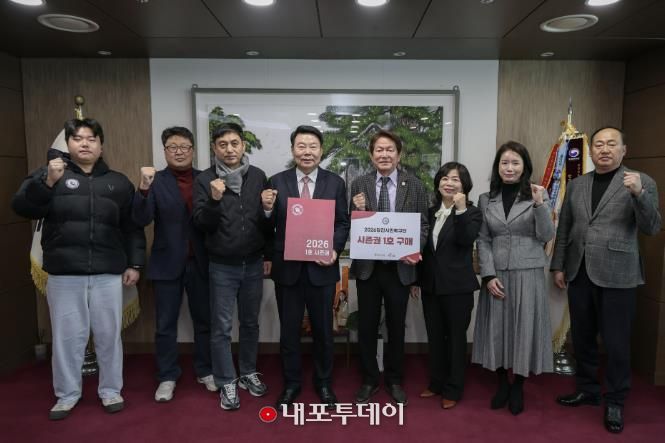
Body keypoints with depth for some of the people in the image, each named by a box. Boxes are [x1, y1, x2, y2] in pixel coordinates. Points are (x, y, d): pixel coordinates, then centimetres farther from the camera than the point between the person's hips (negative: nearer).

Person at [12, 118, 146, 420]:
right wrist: (47, 183, -20)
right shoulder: (49, 174, 6)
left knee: (108, 334, 8)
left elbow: (132, 227, 8)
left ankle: (110, 390, 23)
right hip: (63, 273, 0)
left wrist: (134, 263, 3)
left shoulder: (118, 182, 9)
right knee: (67, 335, 8)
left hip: (107, 272, 1)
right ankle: (67, 394, 25)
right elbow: (22, 207, -6)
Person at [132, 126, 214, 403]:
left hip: (200, 263, 1)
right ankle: (167, 377, 25)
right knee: (165, 325, 9)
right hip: (167, 263, -1)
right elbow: (141, 220, -14)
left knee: (204, 321, 13)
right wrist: (144, 188, -27)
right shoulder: (155, 181, -1)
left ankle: (205, 371, 29)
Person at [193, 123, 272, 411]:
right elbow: (202, 224, -10)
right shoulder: (205, 180, -6)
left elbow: (267, 219, 7)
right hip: (222, 267, -2)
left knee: (250, 323, 15)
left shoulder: (258, 176, 1)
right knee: (222, 327, 5)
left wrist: (268, 255, 7)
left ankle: (248, 373, 33)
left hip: (253, 264, 3)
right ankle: (227, 383, 21)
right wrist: (214, 199, -26)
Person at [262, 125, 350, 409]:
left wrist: (335, 250, -16)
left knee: (323, 330, 14)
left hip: (321, 268, 0)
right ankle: (291, 383, 33)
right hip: (287, 268, 0)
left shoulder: (335, 183, 0)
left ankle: (324, 383, 34)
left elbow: (343, 223, 1)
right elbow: (270, 227, 0)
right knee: (289, 330, 13)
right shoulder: (277, 182, 0)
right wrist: (267, 208, -20)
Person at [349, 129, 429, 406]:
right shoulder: (359, 185, -1)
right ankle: (369, 379, 30)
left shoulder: (414, 185, -1)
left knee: (396, 326, 14)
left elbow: (423, 225, 2)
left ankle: (394, 380, 33)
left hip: (400, 266, 0)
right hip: (367, 266, 0)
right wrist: (359, 210, -20)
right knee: (367, 326, 10)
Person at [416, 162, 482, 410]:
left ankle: (453, 389, 20)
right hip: (430, 284, 5)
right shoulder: (430, 212, 9)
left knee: (456, 337, 7)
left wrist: (461, 210, -28)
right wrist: (416, 278, 12)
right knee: (434, 336, 15)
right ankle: (437, 383, 30)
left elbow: (465, 240, -23)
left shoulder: (472, 213, -4)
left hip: (457, 286, -5)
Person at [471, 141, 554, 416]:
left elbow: (546, 237, -5)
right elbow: (483, 241, 3)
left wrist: (539, 205, -19)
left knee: (523, 328, 4)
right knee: (496, 328, 8)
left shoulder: (538, 195, 1)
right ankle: (502, 383, 26)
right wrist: (489, 275, -7)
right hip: (496, 274, 2)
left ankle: (518, 387, 22)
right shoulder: (486, 199, 6)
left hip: (528, 274, -2)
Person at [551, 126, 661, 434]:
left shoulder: (641, 182, -2)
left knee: (615, 342, 4)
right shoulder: (576, 184, 9)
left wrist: (638, 194, -24)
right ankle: (587, 390, 31)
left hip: (616, 275, -4)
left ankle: (615, 402, 22)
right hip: (579, 273, 4)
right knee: (582, 338, 13)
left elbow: (651, 229, -10)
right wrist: (558, 266, 9)